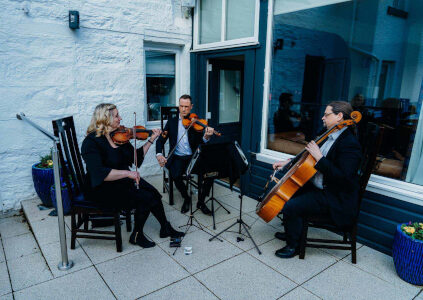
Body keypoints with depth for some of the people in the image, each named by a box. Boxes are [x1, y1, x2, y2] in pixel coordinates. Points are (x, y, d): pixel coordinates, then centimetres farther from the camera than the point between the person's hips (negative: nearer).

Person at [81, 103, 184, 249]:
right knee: (146, 198, -20)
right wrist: (127, 173, -35)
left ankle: (165, 228, 11)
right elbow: (99, 173, -31)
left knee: (154, 193, -11)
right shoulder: (91, 142, -19)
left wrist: (151, 140, 5)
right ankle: (136, 236, 2)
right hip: (103, 188, -6)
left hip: (123, 181, 7)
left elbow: (136, 157, 11)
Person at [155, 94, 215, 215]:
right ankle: (186, 198, 1)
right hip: (177, 157, 0)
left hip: (193, 157, 0)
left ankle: (200, 201, 0)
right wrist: (159, 154, -12)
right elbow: (161, 140, 8)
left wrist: (206, 137, -30)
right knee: (176, 175, -30)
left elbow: (200, 142, -5)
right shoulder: (172, 122, 9)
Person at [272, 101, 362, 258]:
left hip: (335, 198, -10)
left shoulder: (350, 144, -21)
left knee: (291, 207, -21)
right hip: (317, 187, 10)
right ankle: (291, 232, 29)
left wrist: (319, 157, -29)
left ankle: (293, 246, 3)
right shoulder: (329, 136, 9)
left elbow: (343, 177, -30)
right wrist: (288, 162, 10)